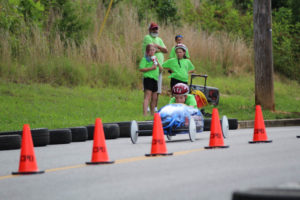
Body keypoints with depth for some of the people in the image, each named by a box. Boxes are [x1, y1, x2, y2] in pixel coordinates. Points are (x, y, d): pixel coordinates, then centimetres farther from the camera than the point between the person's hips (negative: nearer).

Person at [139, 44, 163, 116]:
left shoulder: (154, 58, 20)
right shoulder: (145, 59, -3)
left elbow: (161, 69, 17)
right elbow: (141, 69, -14)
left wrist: (157, 63, 0)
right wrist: (151, 68, -19)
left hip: (155, 79, 8)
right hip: (148, 78, -8)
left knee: (154, 98, 12)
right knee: (148, 97, -15)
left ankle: (152, 113, 23)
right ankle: (145, 114, -21)